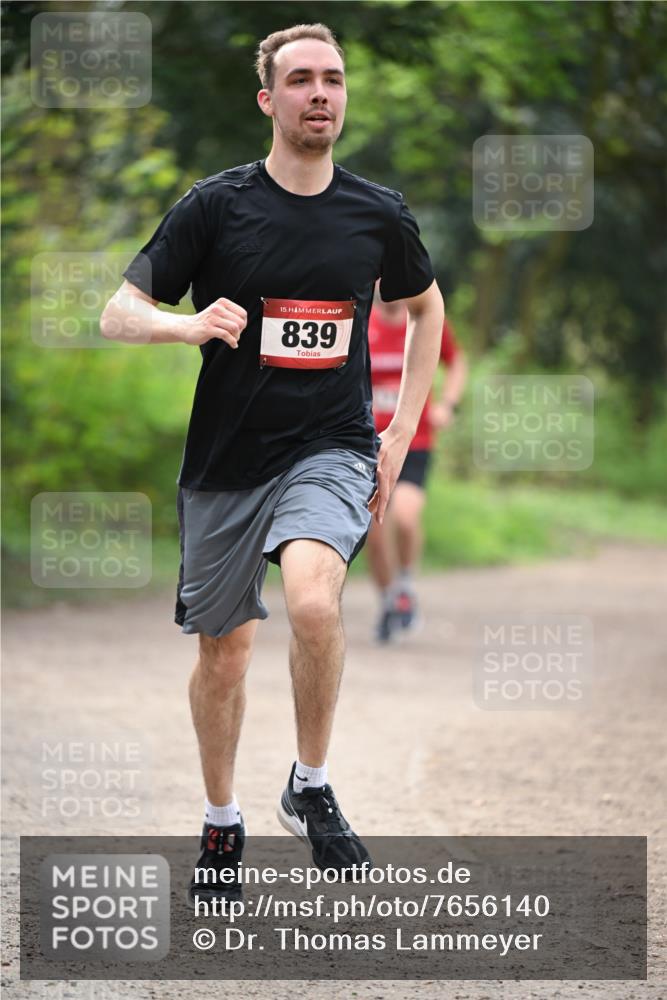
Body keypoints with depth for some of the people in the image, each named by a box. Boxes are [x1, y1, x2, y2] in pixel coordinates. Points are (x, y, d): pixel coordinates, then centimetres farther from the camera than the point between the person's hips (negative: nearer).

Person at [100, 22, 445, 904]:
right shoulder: (217, 205, -5)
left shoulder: (379, 214, 1)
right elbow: (118, 313, -3)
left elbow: (426, 307, 20)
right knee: (224, 653, 9)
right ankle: (221, 824, 32)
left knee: (312, 600, -28)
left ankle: (311, 789, -8)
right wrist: (189, 323, -25)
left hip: (332, 450, 0)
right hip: (226, 459, 1)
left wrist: (402, 433, 11)